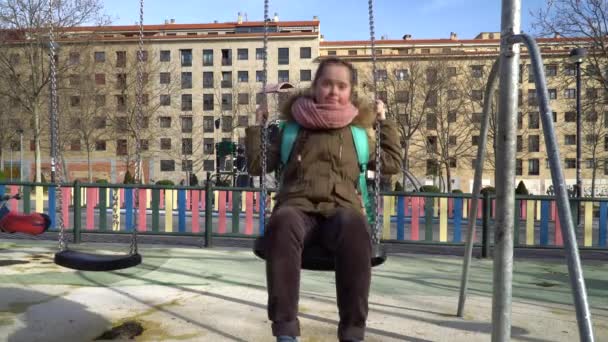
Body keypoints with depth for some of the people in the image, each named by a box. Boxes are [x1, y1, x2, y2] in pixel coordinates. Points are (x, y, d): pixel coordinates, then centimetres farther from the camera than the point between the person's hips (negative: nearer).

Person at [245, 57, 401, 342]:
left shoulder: (358, 130, 23)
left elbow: (392, 163, 29)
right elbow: (257, 166, 20)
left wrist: (385, 122, 25)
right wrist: (258, 125, 16)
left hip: (340, 208, 1)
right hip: (298, 206, 0)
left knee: (354, 226, -39)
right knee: (283, 222, -39)